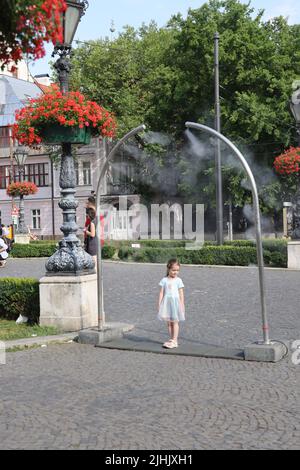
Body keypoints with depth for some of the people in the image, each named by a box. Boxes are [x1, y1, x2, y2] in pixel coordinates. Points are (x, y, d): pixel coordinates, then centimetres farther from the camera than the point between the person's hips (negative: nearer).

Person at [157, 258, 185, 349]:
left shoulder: (178, 280, -2)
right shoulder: (164, 280, 3)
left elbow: (181, 294, -1)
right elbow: (161, 293, 4)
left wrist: (182, 305, -4)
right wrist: (159, 304, 0)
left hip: (175, 302, -3)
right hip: (167, 302, 3)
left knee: (175, 322, -1)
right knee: (169, 322, 8)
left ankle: (174, 341, 1)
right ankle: (171, 340, 16)